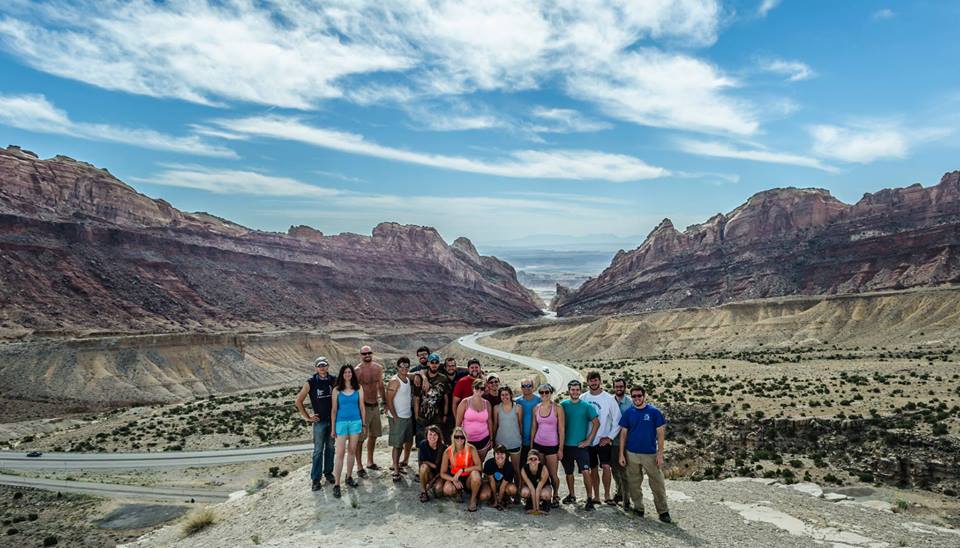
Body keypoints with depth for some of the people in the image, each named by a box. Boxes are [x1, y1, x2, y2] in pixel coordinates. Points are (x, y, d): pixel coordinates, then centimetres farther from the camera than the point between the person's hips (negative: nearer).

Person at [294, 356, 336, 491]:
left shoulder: (333, 380, -2)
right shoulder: (310, 383, -9)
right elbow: (298, 401, -4)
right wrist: (307, 417, -4)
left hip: (333, 419, 3)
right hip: (319, 420, -3)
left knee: (330, 448, 13)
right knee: (318, 450, 1)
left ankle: (328, 472, 27)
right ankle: (315, 479, 9)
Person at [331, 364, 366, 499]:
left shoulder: (358, 388, 2)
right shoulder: (337, 390, -1)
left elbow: (362, 406, 7)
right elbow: (334, 409, 2)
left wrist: (364, 423, 7)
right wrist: (333, 428, 2)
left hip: (355, 422, 2)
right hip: (341, 422, -2)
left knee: (351, 451, 11)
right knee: (340, 453, -4)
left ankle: (349, 477, 26)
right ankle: (336, 484, -1)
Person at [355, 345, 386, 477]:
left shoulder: (378, 368, 3)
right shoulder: (357, 370, -14)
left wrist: (385, 401, 18)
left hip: (375, 405, 6)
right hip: (363, 406, -6)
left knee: (373, 435, 18)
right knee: (361, 437, -2)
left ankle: (370, 462, 34)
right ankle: (359, 467, 9)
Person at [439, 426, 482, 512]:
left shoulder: (471, 449, -16)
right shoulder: (448, 452, -12)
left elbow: (479, 466, -26)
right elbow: (442, 473, -8)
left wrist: (462, 470, -28)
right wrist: (454, 480, -25)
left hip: (468, 478, -1)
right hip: (454, 478, 1)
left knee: (475, 473, -35)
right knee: (447, 490, -31)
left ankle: (473, 499, -8)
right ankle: (458, 491, 8)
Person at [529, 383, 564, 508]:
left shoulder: (557, 408, -6)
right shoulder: (536, 408, 5)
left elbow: (561, 430, -5)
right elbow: (533, 428, 11)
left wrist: (561, 448, -6)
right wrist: (531, 446, 10)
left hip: (552, 445, -3)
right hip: (538, 444, 3)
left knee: (553, 475, 3)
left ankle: (555, 496, 26)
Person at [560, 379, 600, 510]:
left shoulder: (586, 406, -4)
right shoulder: (563, 405, 1)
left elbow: (596, 423, -4)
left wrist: (588, 440, -8)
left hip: (581, 445, -3)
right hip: (566, 445, 3)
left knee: (585, 471, -12)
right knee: (568, 472, 13)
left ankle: (589, 498, -1)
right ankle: (571, 495, 30)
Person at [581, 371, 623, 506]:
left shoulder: (609, 398, -6)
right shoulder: (583, 398, 1)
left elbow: (617, 420, -4)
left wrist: (610, 437, -8)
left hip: (604, 440, -2)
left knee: (606, 466, -13)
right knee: (593, 469, 10)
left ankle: (607, 495, 2)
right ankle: (596, 497, 20)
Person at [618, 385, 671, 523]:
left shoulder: (654, 412, -4)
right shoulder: (628, 413, 3)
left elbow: (660, 433, -2)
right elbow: (623, 433, 6)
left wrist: (660, 454, -8)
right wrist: (621, 454, 1)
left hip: (651, 454, -2)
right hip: (631, 454, 2)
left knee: (658, 484, 0)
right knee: (634, 483, 9)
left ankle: (663, 511, 11)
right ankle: (638, 507, 24)